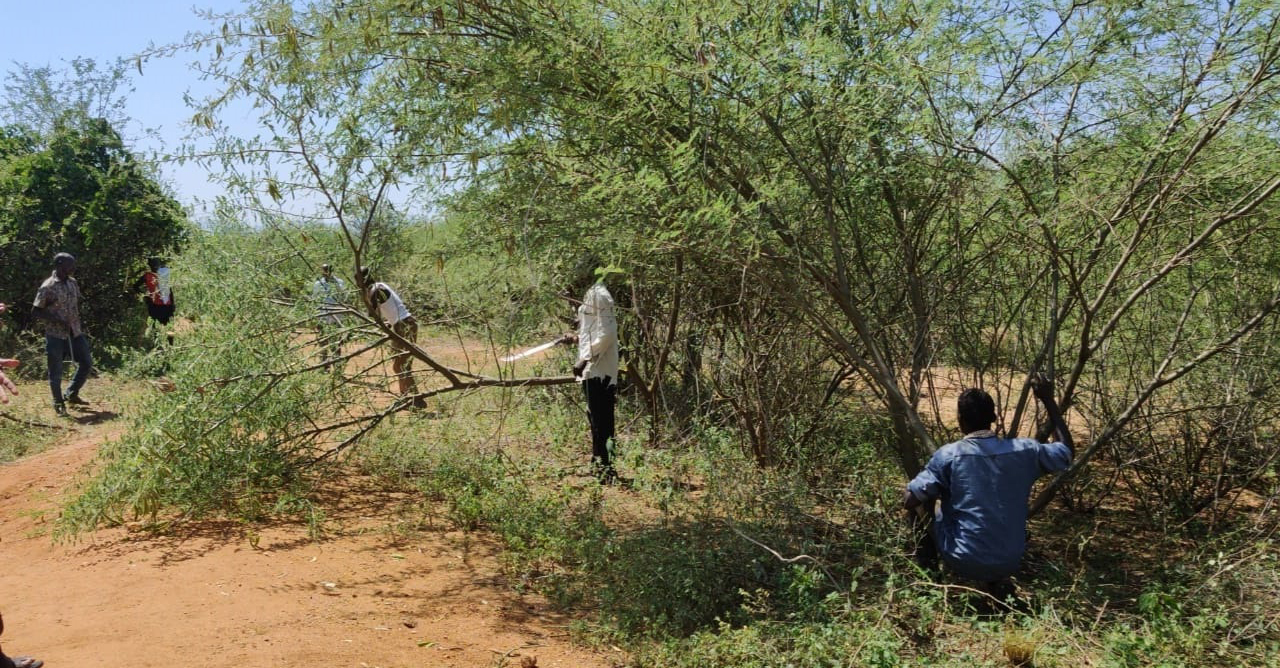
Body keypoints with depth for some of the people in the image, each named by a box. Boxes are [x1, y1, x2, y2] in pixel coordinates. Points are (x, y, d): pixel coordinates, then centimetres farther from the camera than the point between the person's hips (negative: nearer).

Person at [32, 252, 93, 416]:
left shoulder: (73, 283, 5)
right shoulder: (47, 287, -14)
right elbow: (36, 311, -11)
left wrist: (79, 325, 8)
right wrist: (57, 320, -21)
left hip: (75, 332, 6)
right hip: (56, 335, -6)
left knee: (87, 363, 9)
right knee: (56, 372, 4)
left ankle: (71, 394, 26)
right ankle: (58, 403, 20)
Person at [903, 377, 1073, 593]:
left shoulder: (948, 455, -13)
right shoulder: (1024, 450, -5)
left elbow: (909, 502, -13)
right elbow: (1067, 450, 14)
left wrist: (930, 495, 10)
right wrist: (1048, 401, 17)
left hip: (964, 563, -3)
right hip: (1010, 563, 3)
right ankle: (995, 580, 20)